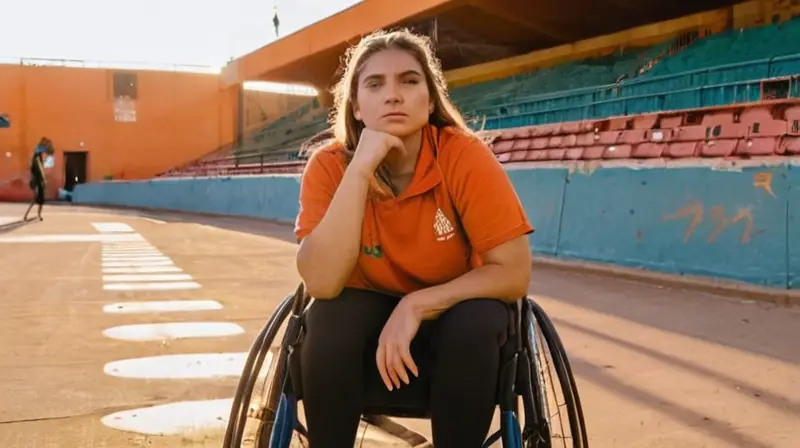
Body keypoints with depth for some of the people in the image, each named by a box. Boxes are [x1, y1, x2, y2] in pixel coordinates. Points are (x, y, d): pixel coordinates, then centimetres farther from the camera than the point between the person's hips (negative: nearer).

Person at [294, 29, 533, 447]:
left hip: (451, 315, 0)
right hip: (366, 316, 0)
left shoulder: (465, 156, -21)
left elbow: (513, 274, -21)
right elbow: (321, 283, -30)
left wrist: (417, 305, -30)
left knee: (479, 320, -31)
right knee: (329, 316, -30)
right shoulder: (330, 164, -18)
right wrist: (360, 169, -35)